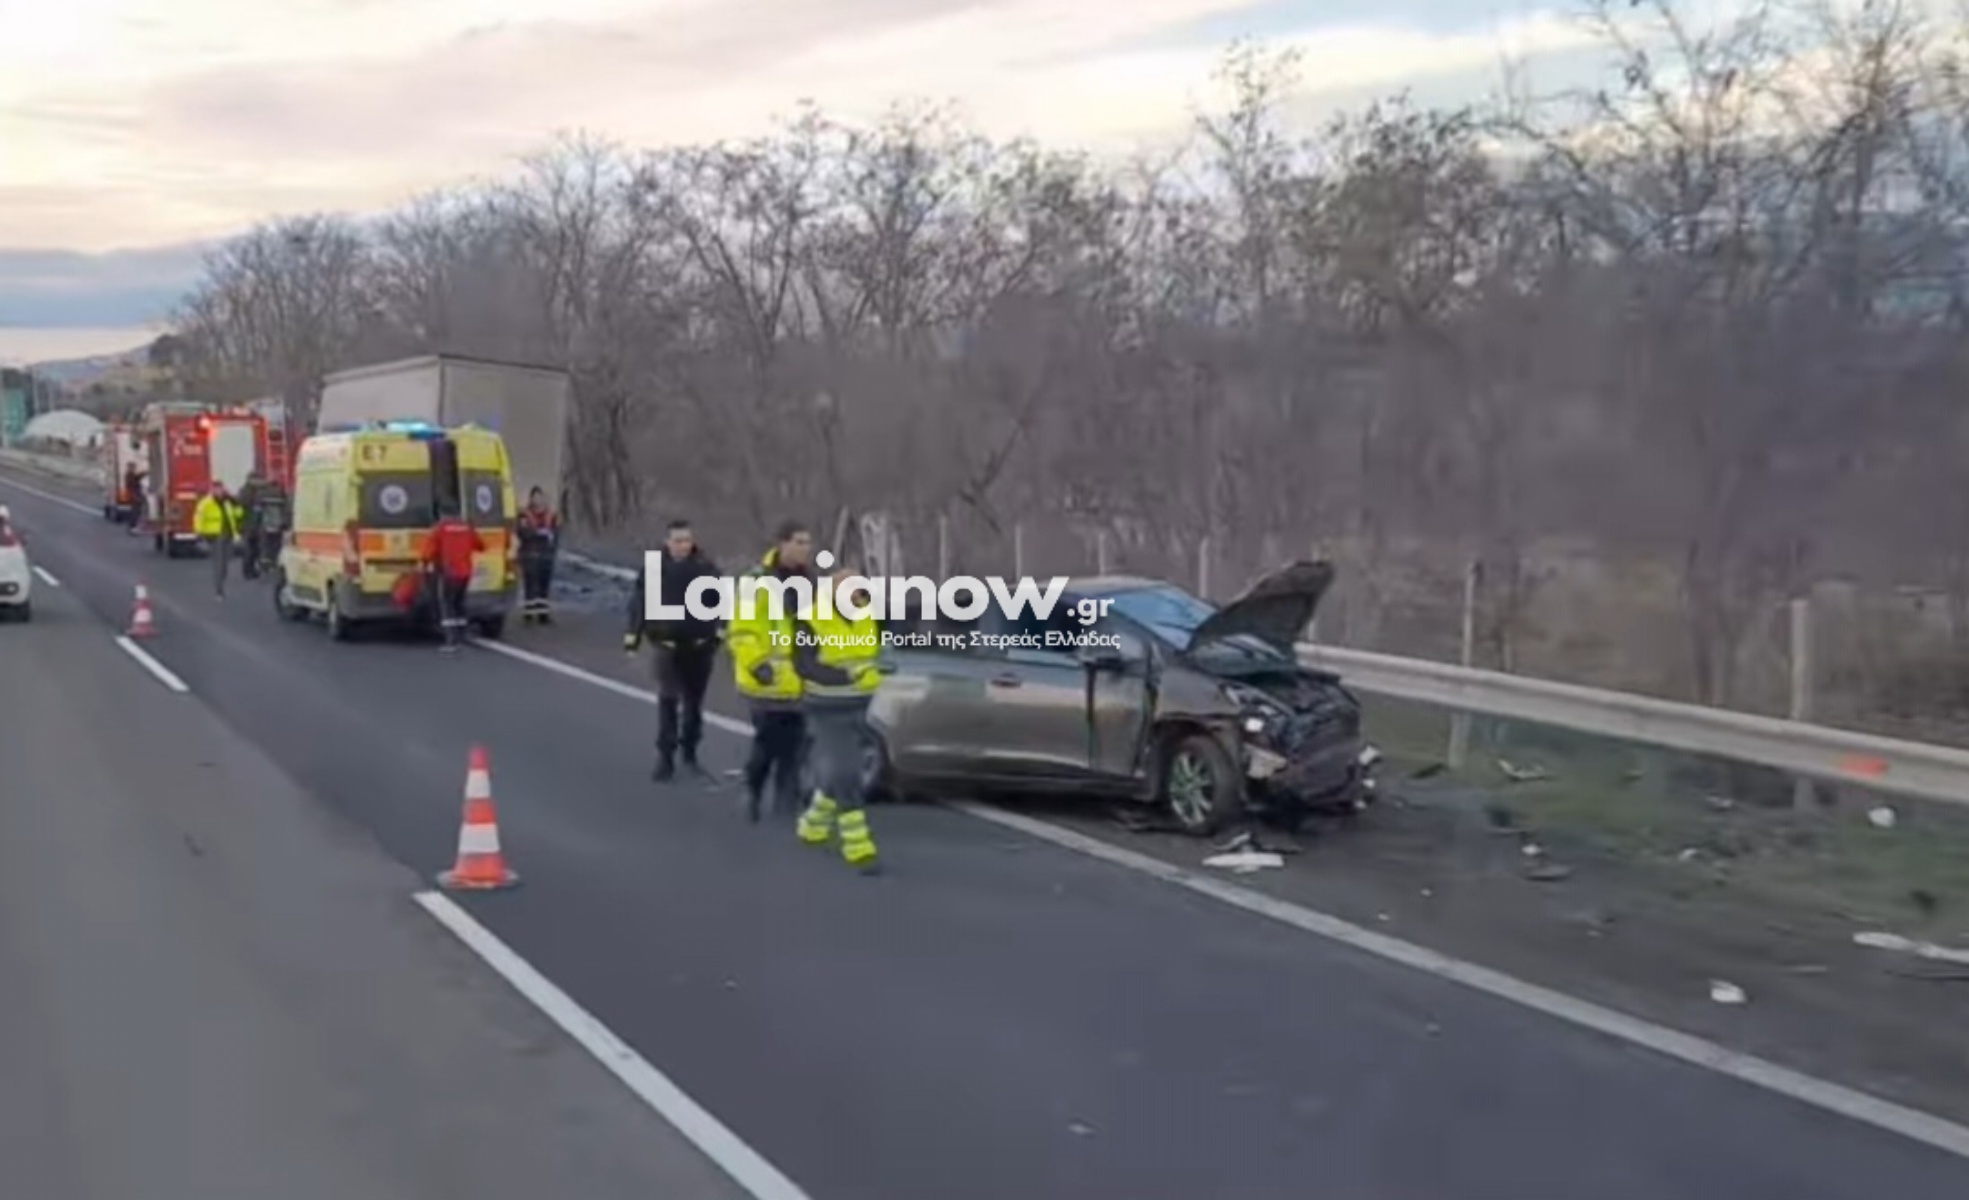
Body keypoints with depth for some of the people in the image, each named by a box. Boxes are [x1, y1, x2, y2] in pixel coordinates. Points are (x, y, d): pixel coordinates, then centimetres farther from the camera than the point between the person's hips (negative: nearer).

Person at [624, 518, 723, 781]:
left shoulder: (705, 567, -6)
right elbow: (638, 603, -4)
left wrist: (720, 633, 0)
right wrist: (632, 637, -6)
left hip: (700, 645, 2)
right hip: (667, 645, -2)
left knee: (694, 701, 13)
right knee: (668, 700, -8)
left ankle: (689, 753, 28)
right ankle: (665, 757, -2)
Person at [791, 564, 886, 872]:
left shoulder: (870, 616, 0)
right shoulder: (813, 621, -17)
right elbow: (804, 665, -24)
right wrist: (848, 677, -31)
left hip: (861, 708, 6)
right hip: (829, 711, -6)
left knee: (836, 772, 16)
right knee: (844, 775, -9)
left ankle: (813, 825, 38)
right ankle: (858, 847, -5)